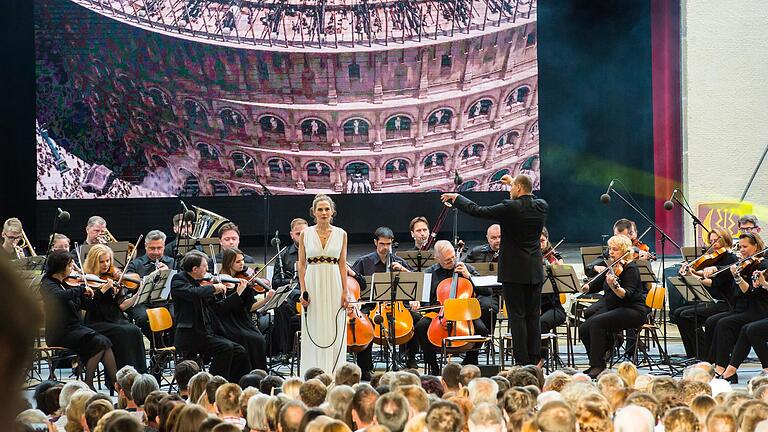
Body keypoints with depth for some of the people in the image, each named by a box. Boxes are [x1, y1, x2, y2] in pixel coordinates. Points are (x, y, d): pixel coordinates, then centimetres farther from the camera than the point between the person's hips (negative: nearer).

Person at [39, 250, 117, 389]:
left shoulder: (66, 283, 14)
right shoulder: (47, 284, -9)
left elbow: (83, 304, 20)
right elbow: (60, 296, -33)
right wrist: (82, 289, -24)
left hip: (76, 327, 7)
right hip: (60, 333, -7)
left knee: (105, 342, -17)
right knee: (98, 342, -24)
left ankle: (116, 382, -20)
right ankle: (88, 382, -15)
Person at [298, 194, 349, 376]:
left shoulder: (341, 234, 5)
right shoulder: (305, 233, 3)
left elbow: (342, 264, 6)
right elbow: (301, 264, 4)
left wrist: (345, 291, -1)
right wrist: (303, 291, -5)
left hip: (334, 285, 1)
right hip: (313, 283, -1)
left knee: (334, 333, 1)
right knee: (313, 333, 1)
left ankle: (333, 376, 7)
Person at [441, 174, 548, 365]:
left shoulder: (510, 208, -15)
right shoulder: (542, 206, 3)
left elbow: (477, 211, -9)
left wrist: (456, 198, 6)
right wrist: (513, 182, 38)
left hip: (514, 272, -6)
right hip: (535, 272, 6)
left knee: (517, 316, -2)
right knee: (533, 316, 9)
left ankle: (522, 361, -3)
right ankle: (533, 360, 9)